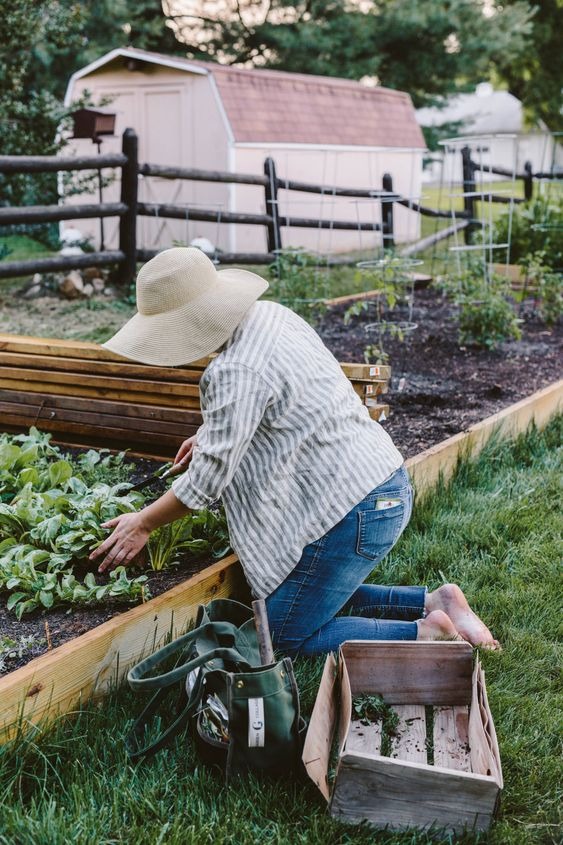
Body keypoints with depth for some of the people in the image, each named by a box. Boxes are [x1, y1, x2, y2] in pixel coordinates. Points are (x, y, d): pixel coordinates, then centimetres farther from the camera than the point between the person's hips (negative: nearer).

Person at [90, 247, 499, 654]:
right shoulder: (270, 314, 6)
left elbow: (209, 476, -17)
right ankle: (434, 602, 15)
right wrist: (211, 432, 32)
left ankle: (426, 635, -4)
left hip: (354, 510, -10)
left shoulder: (235, 372, -23)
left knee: (289, 635, 4)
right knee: (320, 600, 24)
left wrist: (143, 524, -2)